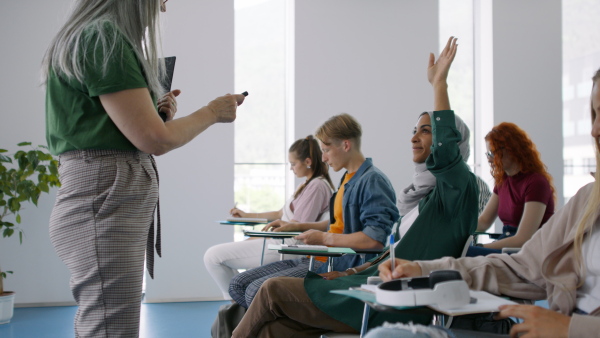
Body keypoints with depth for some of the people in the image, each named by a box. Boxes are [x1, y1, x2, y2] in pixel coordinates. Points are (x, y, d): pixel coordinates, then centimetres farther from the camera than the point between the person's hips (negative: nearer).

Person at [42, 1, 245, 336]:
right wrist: (212, 112, 2)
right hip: (106, 206, -11)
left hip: (123, 205, 11)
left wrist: (157, 112, 12)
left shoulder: (96, 36, 21)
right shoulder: (103, 37, -11)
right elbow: (154, 139, -14)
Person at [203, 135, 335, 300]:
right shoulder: (309, 184, 15)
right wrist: (247, 215, 24)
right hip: (282, 242, 11)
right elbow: (281, 214, 23)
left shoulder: (317, 186, -16)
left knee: (213, 256, -12)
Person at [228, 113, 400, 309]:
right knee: (238, 285, 1)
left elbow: (376, 238, -25)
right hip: (320, 259, 10)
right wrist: (297, 226, 20)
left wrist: (324, 238, -18)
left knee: (257, 291, -22)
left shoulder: (372, 181, -14)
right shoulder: (348, 179, 17)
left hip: (341, 266, -10)